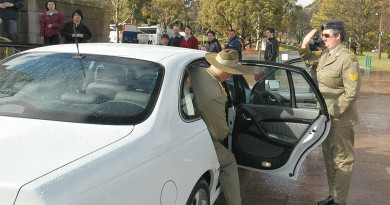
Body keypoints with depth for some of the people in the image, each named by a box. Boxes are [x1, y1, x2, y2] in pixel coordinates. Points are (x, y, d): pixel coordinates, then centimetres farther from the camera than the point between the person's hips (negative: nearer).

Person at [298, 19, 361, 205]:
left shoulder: (348, 58, -18)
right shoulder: (325, 54, 6)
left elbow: (351, 93, -20)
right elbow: (307, 57, 26)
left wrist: (332, 112, -20)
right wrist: (305, 45, 5)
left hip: (340, 119, -8)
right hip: (325, 115, 9)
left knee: (342, 160, 4)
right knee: (329, 157, 18)